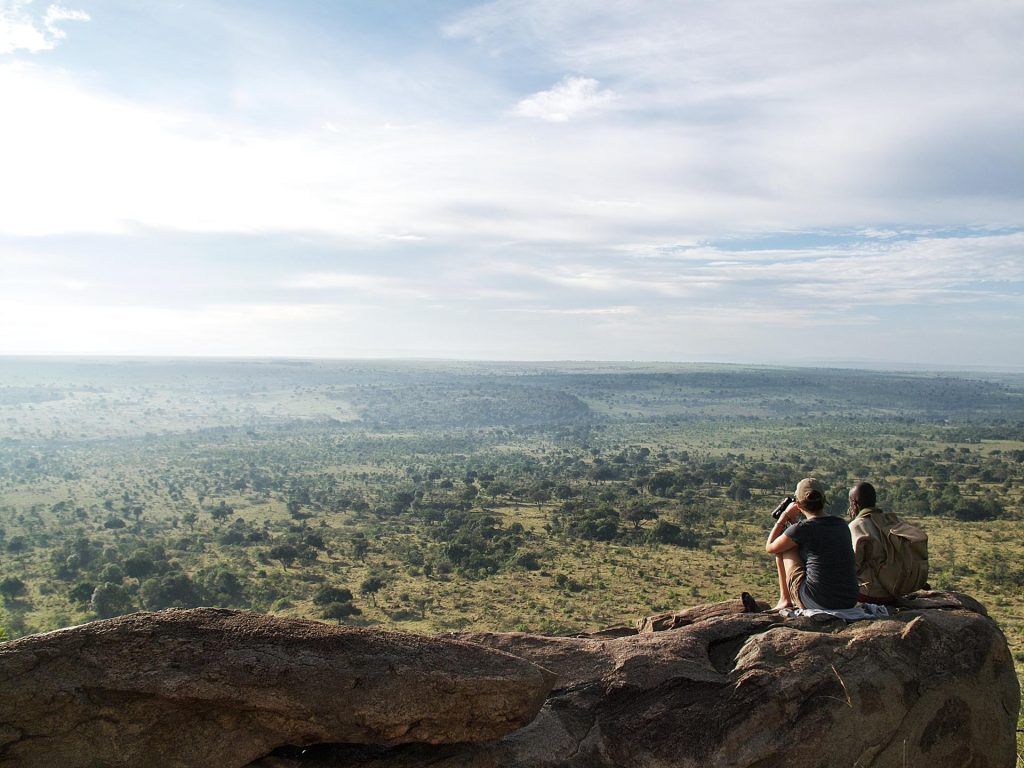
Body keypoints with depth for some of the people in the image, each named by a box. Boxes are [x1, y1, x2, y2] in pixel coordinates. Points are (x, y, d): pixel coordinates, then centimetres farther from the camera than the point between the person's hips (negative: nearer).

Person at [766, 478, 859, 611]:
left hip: (817, 603, -6)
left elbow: (770, 547, 6)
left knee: (783, 547, 13)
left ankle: (785, 599, 19)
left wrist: (784, 516, 12)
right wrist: (793, 522, 29)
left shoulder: (801, 529, -12)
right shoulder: (842, 524, 6)